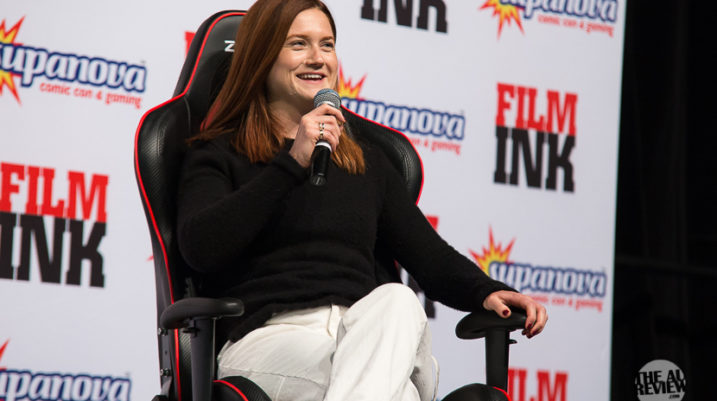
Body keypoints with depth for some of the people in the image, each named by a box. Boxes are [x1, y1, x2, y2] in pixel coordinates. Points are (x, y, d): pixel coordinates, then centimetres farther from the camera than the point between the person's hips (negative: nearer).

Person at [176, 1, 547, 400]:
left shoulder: (367, 161, 30)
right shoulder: (220, 154, 15)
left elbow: (427, 252, 21)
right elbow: (200, 246, -6)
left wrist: (487, 291, -2)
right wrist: (293, 163, -9)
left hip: (368, 334, 4)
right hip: (267, 337, -4)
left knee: (398, 300, -36)